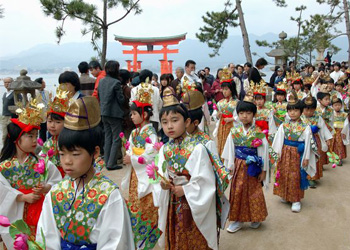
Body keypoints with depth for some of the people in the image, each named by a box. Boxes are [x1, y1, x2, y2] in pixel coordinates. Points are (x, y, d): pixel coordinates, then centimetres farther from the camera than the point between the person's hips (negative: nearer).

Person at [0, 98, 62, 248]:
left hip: (40, 213, 1)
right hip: (16, 215, -1)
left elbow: (57, 181, 0)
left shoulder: (41, 162, -2)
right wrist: (24, 197, -17)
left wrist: (46, 188, -18)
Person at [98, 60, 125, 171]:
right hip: (115, 114, -7)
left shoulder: (101, 81, 6)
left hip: (104, 114, 7)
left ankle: (107, 162, 20)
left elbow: (99, 97, 14)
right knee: (116, 139, 1)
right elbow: (121, 99, -11)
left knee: (108, 138, 15)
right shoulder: (116, 82, -15)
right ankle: (111, 163, 0)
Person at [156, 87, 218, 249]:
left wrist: (185, 190, -20)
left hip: (193, 204, -4)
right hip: (172, 204, 5)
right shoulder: (164, 150, 0)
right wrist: (163, 184, -16)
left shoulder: (197, 149, -16)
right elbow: (162, 176, 4)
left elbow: (205, 181, -16)